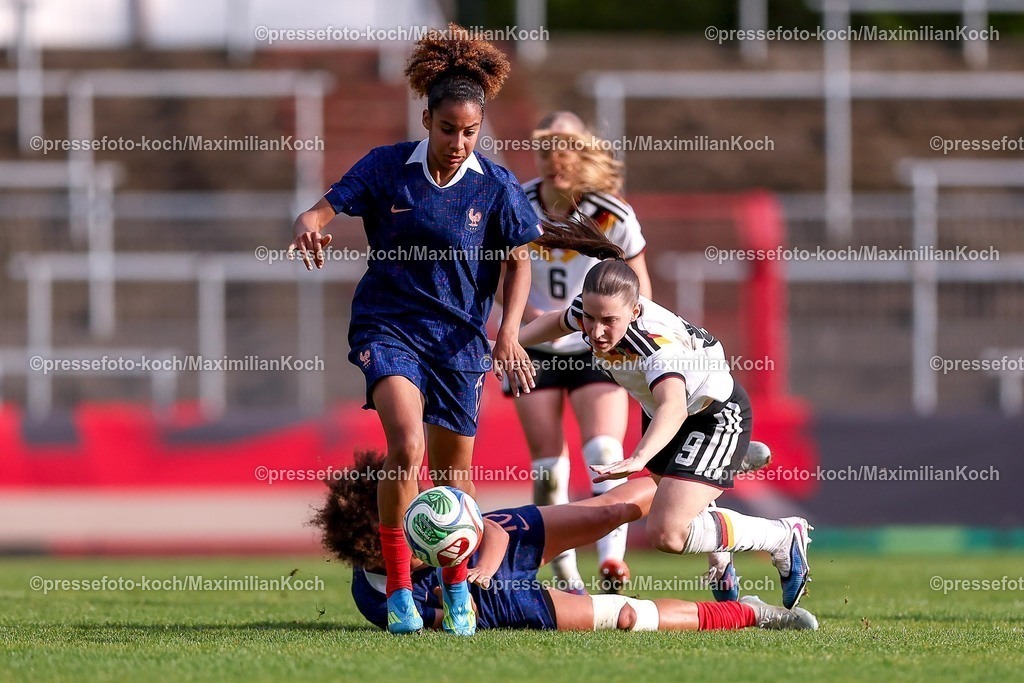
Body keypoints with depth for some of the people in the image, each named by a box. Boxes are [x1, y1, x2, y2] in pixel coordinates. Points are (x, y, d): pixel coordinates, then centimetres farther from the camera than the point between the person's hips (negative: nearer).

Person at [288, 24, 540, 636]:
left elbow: (518, 261, 4)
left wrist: (509, 332, -8)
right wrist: (310, 223, -33)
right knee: (406, 447, -24)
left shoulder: (497, 187, -4)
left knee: (453, 470, 9)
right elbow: (327, 208, -8)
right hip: (387, 326, -2)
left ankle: (458, 587, 34)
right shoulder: (387, 167, -6)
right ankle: (398, 588, -13)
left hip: (458, 336, 2)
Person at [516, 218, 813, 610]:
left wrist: (638, 458, -74)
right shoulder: (587, 311, -19)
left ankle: (784, 538, -1)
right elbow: (559, 323, 9)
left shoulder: (656, 342, -41)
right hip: (658, 413, 8)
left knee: (667, 534, -20)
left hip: (717, 416, -8)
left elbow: (673, 406, -60)